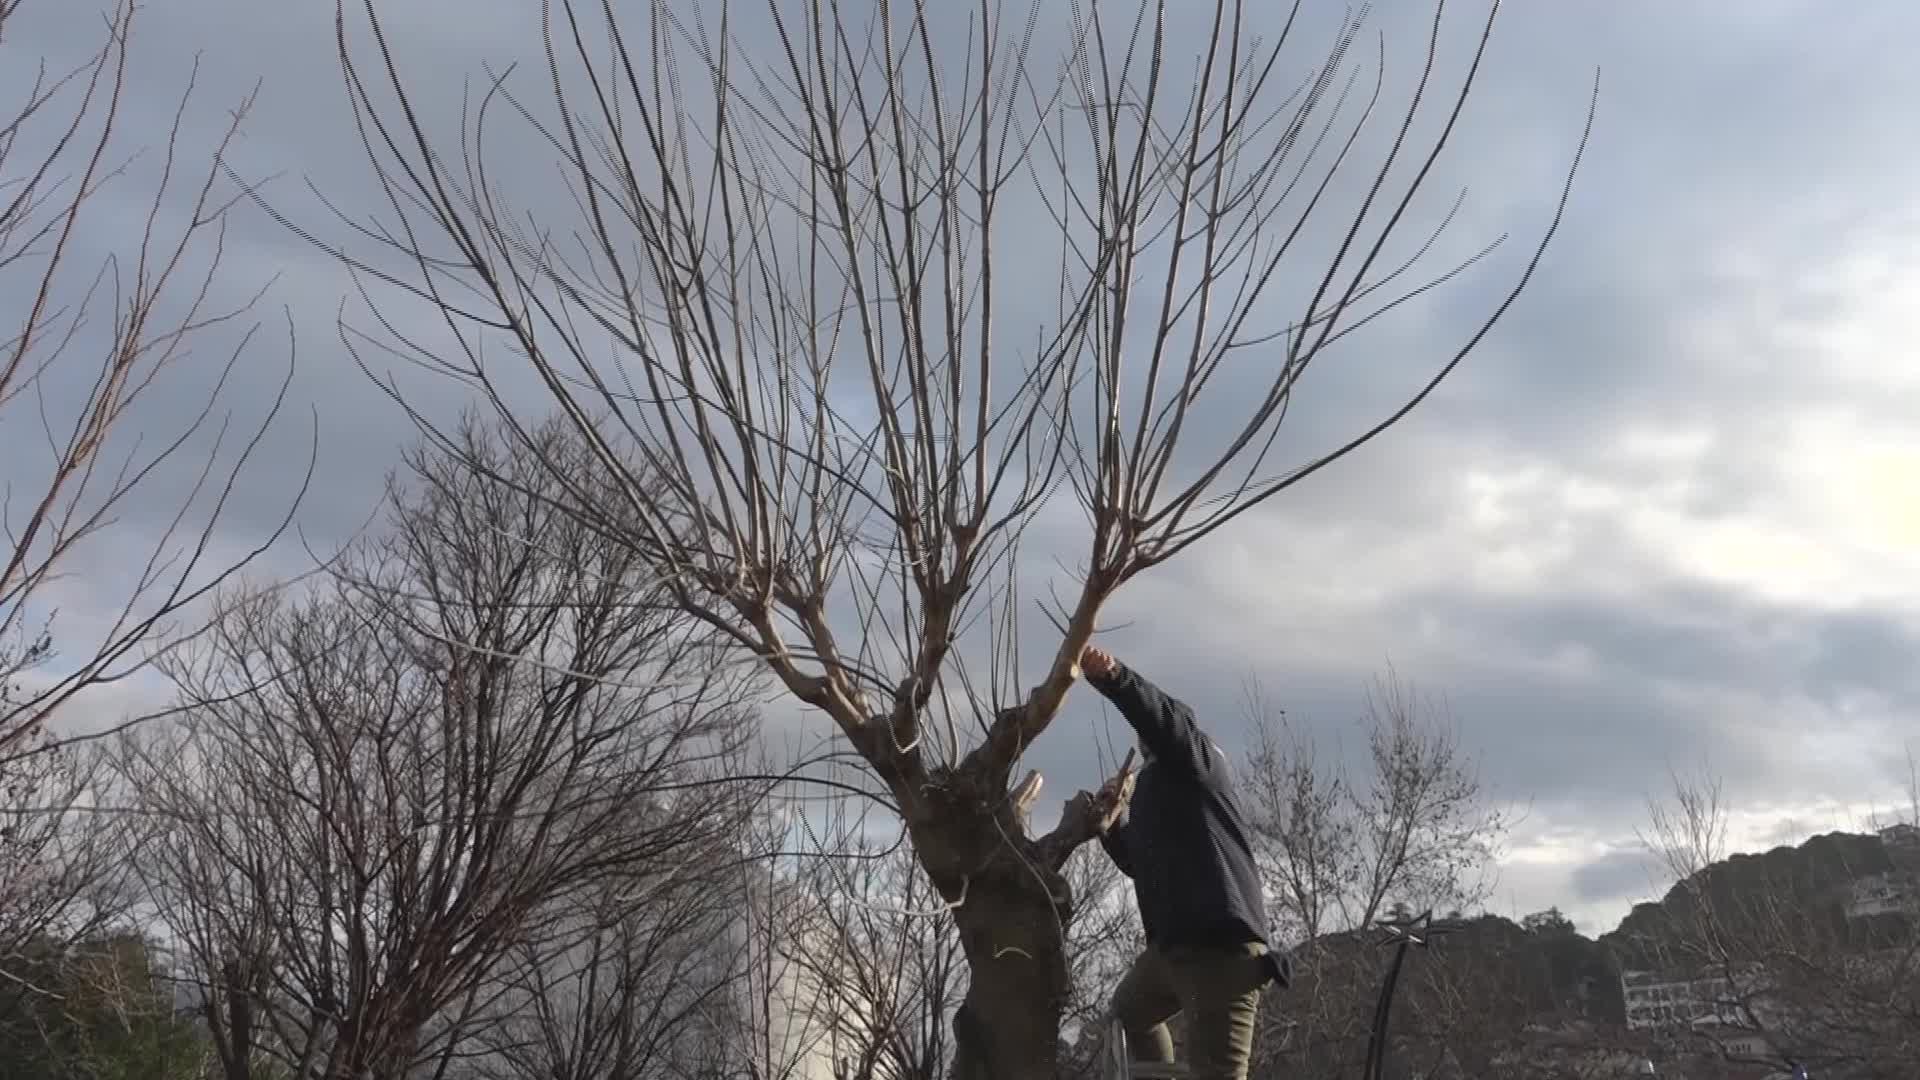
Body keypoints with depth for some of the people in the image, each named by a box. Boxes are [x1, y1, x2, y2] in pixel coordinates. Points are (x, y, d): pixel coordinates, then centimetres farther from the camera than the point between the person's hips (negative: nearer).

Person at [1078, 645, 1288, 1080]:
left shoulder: (1197, 760, -1)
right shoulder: (1153, 785, 24)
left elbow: (1162, 718, -25)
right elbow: (1139, 863, 32)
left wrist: (1111, 676, -41)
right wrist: (1112, 821, 17)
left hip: (1218, 943, -10)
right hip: (1174, 942, 10)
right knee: (1129, 1011, 33)